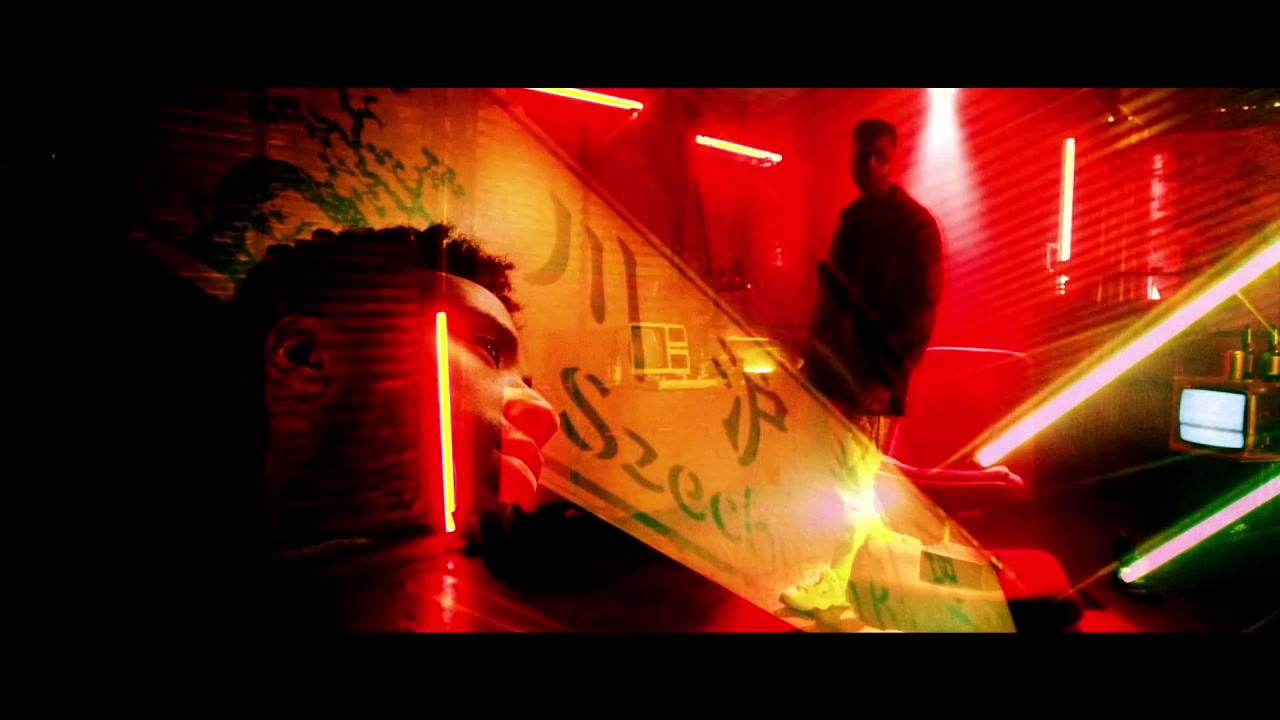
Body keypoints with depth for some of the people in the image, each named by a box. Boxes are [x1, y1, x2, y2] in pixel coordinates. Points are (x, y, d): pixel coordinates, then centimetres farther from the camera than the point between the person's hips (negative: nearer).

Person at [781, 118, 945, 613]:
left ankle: (832, 583, 9)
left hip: (871, 378, -7)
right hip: (836, 369, 7)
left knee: (854, 483, 0)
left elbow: (920, 310, -13)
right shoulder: (852, 219, 15)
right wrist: (814, 355, 15)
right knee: (839, 477, 15)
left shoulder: (915, 225, -8)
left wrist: (889, 376, -19)